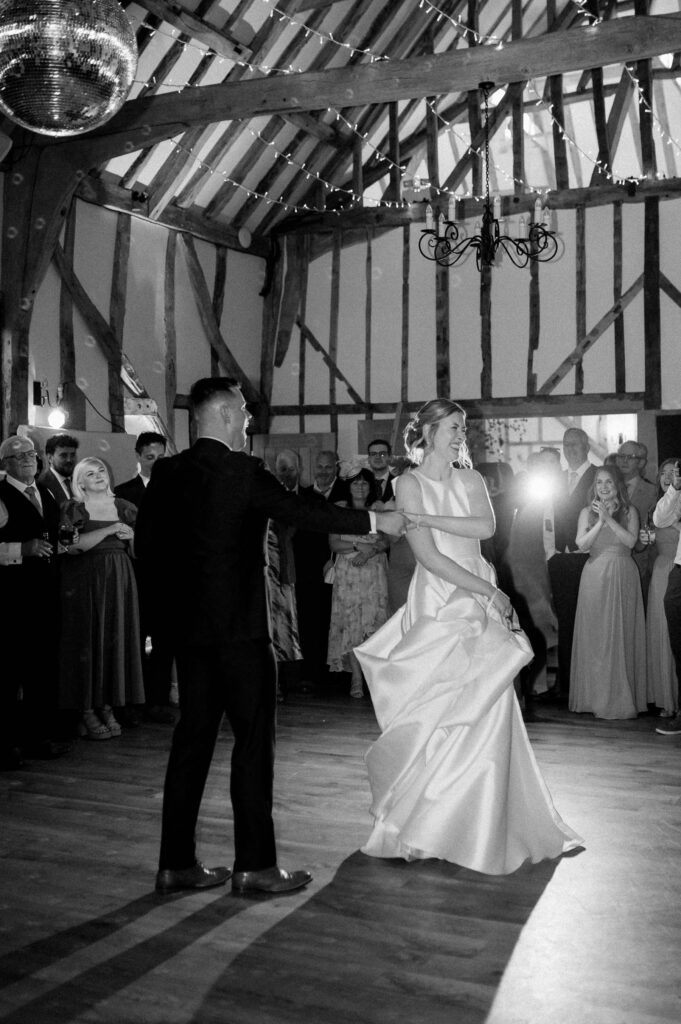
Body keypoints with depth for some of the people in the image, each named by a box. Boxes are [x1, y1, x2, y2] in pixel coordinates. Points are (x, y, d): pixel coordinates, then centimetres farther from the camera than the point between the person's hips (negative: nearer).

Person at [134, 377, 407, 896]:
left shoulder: (168, 473, 6)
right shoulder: (242, 471, -13)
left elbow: (146, 541, 9)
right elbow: (302, 512, -13)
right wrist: (375, 520, -5)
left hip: (188, 624, 7)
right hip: (238, 623, -7)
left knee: (193, 737, 12)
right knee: (254, 739, 2)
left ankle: (177, 863, 18)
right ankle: (255, 864, 8)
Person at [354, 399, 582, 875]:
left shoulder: (471, 479, 11)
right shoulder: (410, 483, -3)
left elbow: (486, 526, -9)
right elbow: (429, 556, -12)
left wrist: (426, 518, -13)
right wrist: (490, 591, -12)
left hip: (480, 603, 4)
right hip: (439, 604, -4)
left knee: (488, 715, 3)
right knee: (441, 716, -4)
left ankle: (478, 824, 17)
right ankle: (427, 824, 13)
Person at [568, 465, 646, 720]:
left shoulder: (629, 511, 6)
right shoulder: (587, 512, 9)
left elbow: (631, 540, -8)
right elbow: (581, 544, -2)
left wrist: (609, 518, -14)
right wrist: (600, 522, -12)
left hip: (623, 577, -1)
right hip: (595, 576, 1)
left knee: (622, 635, -1)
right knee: (595, 636, 1)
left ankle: (621, 697, 5)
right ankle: (595, 696, 7)